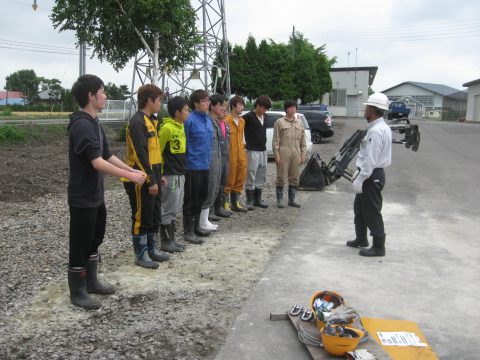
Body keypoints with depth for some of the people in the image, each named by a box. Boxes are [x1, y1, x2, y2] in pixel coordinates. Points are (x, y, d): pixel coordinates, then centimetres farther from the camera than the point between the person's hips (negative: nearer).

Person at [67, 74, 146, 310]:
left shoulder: (94, 123, 10)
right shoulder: (82, 125, -22)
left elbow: (108, 155, 13)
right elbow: (98, 163, -28)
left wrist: (132, 169, 4)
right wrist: (129, 176, -23)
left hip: (96, 195, 10)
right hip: (82, 197, -10)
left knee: (94, 240, 19)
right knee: (80, 244, 3)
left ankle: (91, 282, 34)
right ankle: (77, 292, 16)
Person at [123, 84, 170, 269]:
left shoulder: (151, 120, 15)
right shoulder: (137, 122, -16)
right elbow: (141, 154, -21)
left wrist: (158, 175, 18)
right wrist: (151, 180, -20)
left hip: (152, 178, 10)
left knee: (154, 215, 16)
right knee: (141, 216, 0)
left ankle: (151, 248, 29)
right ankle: (140, 254, 11)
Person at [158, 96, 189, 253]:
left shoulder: (181, 127, 11)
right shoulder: (167, 128, -15)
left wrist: (182, 171, 17)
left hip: (180, 174, 9)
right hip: (170, 175, -9)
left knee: (174, 209, 14)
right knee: (168, 209, 0)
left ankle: (171, 239, 23)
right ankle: (165, 242, 10)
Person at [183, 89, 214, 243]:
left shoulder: (208, 119, 10)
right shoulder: (190, 120, -14)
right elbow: (184, 143, -12)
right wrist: (186, 162, -13)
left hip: (205, 165, 8)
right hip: (193, 166, -8)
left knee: (202, 198, 16)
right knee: (191, 200, -1)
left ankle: (196, 226, 30)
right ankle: (188, 231, 10)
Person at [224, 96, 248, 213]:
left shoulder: (242, 121, 14)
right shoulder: (226, 120, -11)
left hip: (241, 154, 8)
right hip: (230, 154, -8)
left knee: (240, 179, 12)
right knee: (229, 179, -2)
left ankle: (235, 202, 23)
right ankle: (225, 203, 9)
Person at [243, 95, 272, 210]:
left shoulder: (265, 117, 10)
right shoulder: (248, 117, -11)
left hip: (263, 150, 7)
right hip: (253, 151, -7)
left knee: (261, 177, 12)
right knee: (250, 177, -3)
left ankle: (257, 199, 21)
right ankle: (250, 201, 5)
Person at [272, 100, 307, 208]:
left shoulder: (299, 123, 14)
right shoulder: (279, 122, 1)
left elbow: (303, 140, 14)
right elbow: (275, 140, -3)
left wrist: (303, 154, 7)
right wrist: (277, 154, -10)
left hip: (296, 154, 4)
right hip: (283, 153, -4)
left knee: (295, 178, 8)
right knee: (281, 177, -2)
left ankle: (291, 200, 18)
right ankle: (280, 200, 7)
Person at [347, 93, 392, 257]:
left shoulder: (376, 131, -22)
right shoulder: (379, 127, 12)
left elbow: (371, 160, -25)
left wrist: (360, 180, -22)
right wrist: (361, 177, 20)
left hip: (372, 176, -11)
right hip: (372, 174, 11)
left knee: (372, 212, -1)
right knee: (359, 207, 21)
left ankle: (378, 247, 11)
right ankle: (361, 239, 35)